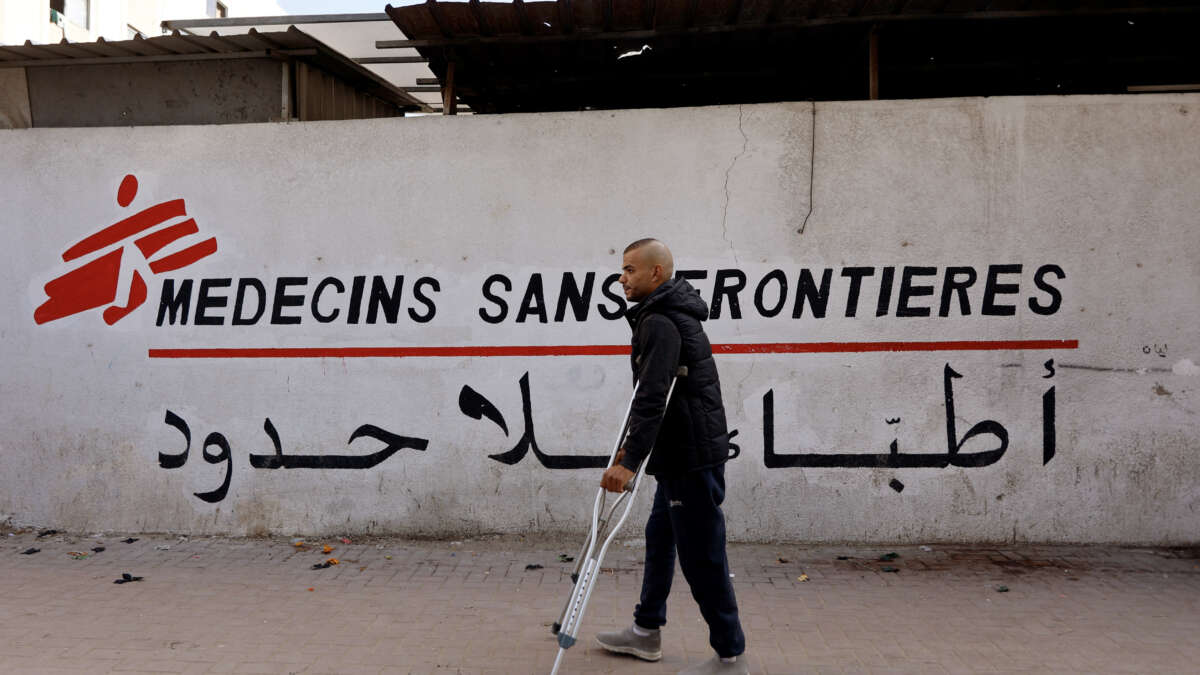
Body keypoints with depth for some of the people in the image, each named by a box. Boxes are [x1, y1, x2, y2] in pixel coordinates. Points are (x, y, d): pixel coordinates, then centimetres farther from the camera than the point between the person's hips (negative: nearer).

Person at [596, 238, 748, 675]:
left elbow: (652, 397, -27)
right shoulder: (670, 315, 16)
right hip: (681, 454, 11)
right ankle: (646, 633, 32)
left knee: (701, 554, -3)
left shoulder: (661, 323, -17)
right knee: (660, 537, 19)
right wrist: (632, 446, 24)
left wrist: (630, 462, -30)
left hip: (692, 456, -11)